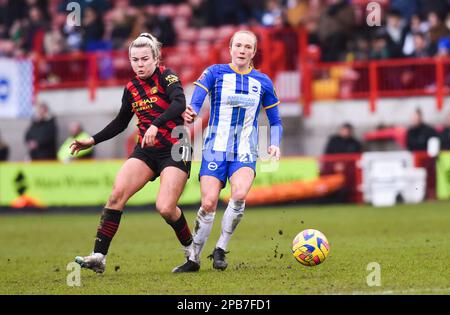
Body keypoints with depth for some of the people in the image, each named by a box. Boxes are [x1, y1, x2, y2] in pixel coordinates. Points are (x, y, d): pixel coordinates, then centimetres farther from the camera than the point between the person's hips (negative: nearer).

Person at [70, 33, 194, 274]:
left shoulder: (166, 76, -9)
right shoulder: (131, 88, 9)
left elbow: (179, 103, -28)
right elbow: (120, 123, 23)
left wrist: (156, 125, -41)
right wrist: (93, 141, 15)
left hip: (174, 151, -5)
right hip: (146, 151, 5)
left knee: (165, 208, -17)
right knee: (117, 193, -15)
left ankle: (191, 249, 13)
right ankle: (99, 256, -17)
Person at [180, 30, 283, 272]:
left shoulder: (262, 82, 8)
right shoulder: (215, 73, 1)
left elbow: (275, 122, 16)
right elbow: (195, 104, -13)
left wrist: (275, 145, -3)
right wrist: (190, 114, -37)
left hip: (244, 153, 1)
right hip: (215, 149, -1)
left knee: (239, 195, -26)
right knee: (209, 204, -13)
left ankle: (221, 249, -8)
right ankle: (194, 259, 6)